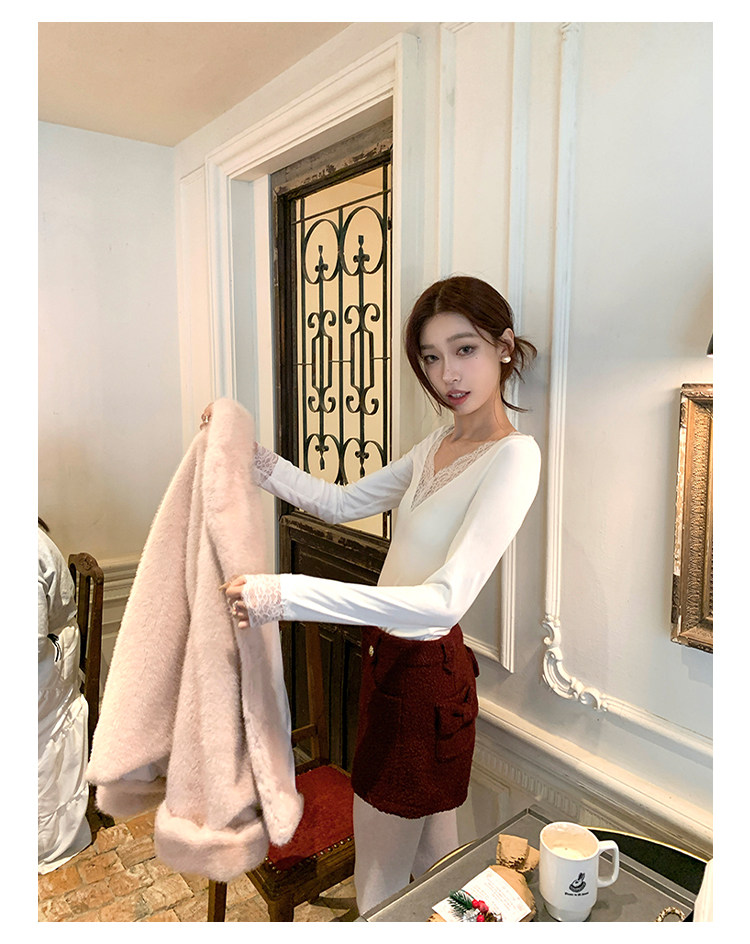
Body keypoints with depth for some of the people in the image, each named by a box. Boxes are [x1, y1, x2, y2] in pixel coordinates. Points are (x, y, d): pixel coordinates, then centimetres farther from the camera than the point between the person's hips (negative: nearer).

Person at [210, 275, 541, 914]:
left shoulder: (513, 456, -22)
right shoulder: (438, 446, 6)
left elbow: (445, 600, -31)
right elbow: (342, 503, 13)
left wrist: (287, 594, -36)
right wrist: (251, 454, 6)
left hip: (427, 675, -8)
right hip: (391, 659, 8)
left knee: (380, 883, 13)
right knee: (432, 848, 27)